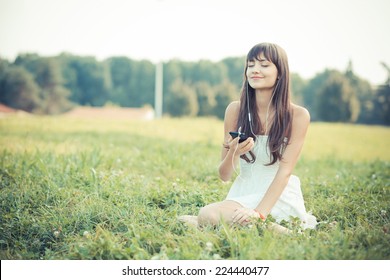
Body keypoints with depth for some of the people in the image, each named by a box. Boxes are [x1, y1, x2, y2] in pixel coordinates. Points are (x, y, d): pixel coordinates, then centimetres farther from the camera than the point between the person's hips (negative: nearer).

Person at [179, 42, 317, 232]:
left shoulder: (297, 115, -7)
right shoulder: (235, 110, 0)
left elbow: (285, 171, -14)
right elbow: (224, 176, 2)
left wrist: (259, 213, -27)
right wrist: (234, 153, -21)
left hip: (280, 196, -3)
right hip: (243, 192, 4)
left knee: (209, 216, -27)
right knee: (207, 213, -29)